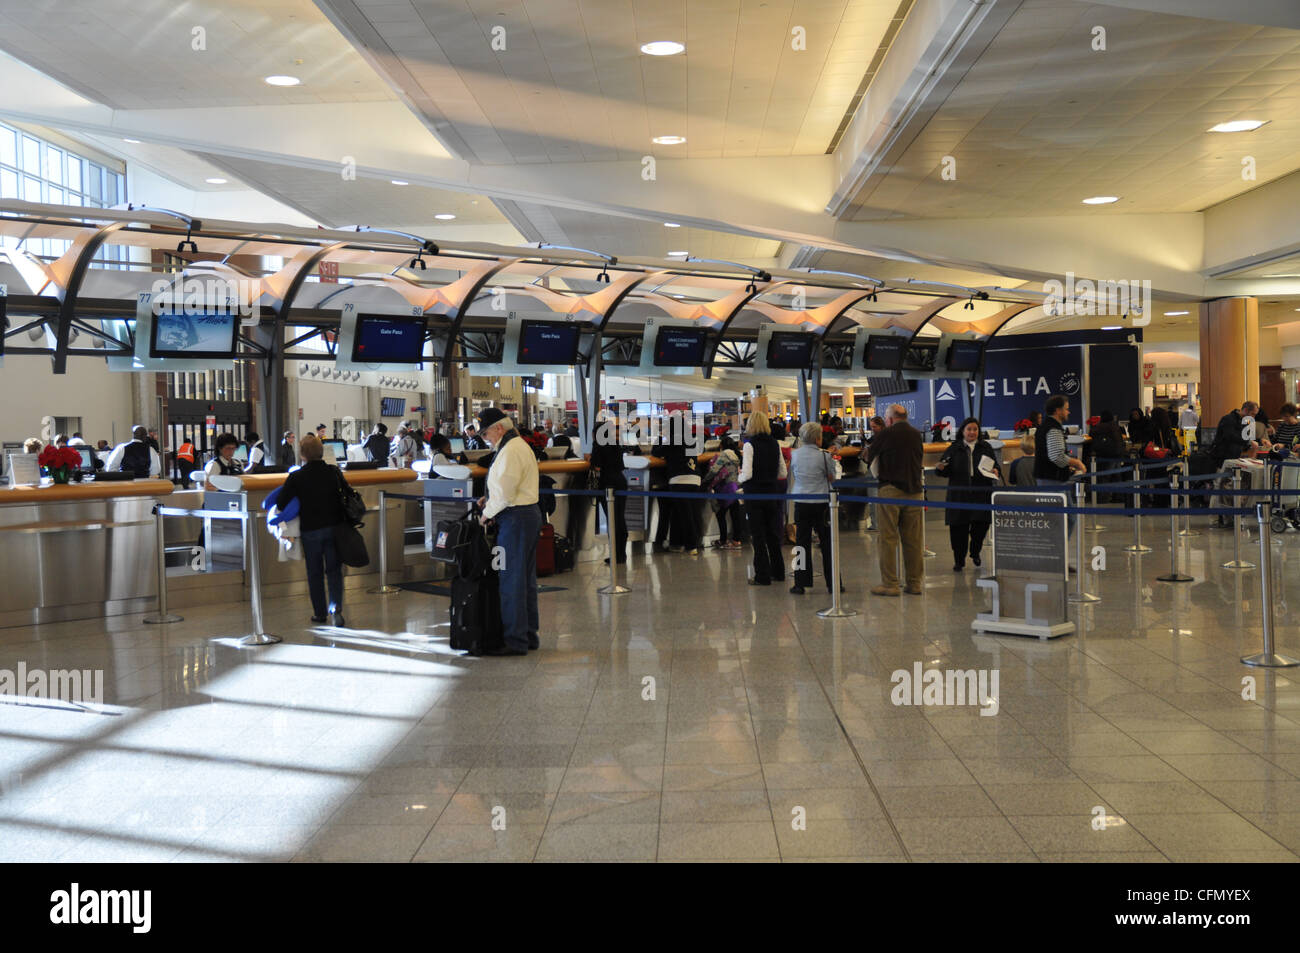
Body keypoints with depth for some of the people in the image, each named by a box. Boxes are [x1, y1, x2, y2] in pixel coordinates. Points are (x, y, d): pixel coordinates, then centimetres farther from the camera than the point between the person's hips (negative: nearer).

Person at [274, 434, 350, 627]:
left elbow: (280, 504, -9)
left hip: (310, 530, -2)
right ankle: (336, 605, -13)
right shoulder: (335, 472, -2)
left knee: (315, 572, 12)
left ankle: (320, 613, 19)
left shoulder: (296, 477, -11)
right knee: (334, 569, 8)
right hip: (335, 527, 2)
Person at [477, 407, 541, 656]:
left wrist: (488, 512, -7)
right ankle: (529, 633, 21)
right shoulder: (521, 446, 18)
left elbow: (505, 492, -20)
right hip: (530, 514, 11)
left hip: (515, 519, -11)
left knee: (512, 580, -6)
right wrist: (490, 498, 12)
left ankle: (516, 640, -2)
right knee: (526, 578, 14)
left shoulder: (510, 451, -16)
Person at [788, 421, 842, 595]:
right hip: (821, 504, -2)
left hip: (801, 503, 3)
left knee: (802, 542, 6)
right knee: (827, 543, 6)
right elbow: (832, 478, 1)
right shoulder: (824, 456, -9)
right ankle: (833, 583, 10)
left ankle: (801, 584, 5)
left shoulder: (795, 455, 2)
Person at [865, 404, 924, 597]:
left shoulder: (886, 434, -6)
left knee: (888, 539, 0)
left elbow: (868, 456, 6)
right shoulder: (916, 434, 9)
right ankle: (915, 583, 12)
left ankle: (890, 584, -1)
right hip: (913, 490, 5)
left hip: (890, 489, -5)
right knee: (913, 539, 8)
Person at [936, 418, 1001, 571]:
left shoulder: (985, 447, 11)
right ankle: (959, 560, 10)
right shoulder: (954, 449, 6)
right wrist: (941, 468, -16)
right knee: (959, 528, -2)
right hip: (959, 495, -1)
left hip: (981, 494, 1)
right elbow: (946, 471, 6)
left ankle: (975, 552, 26)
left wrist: (996, 472, -8)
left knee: (981, 524, -2)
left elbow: (995, 465, 14)